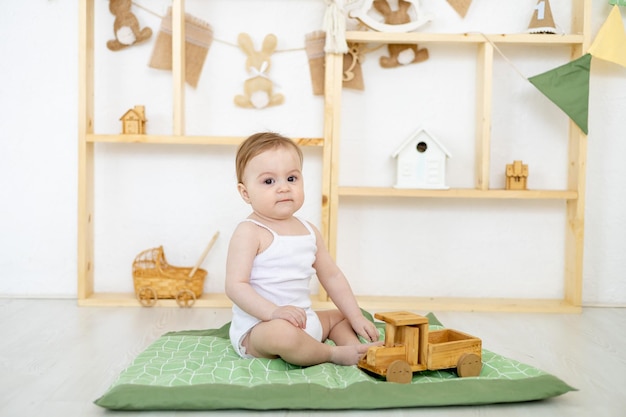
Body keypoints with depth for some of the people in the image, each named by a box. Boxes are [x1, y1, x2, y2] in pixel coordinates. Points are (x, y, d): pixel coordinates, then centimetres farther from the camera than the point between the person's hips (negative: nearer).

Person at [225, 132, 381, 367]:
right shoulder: (249, 232, -13)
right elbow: (235, 286, -20)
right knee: (283, 332, -39)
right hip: (256, 327, -8)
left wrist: (356, 317, 8)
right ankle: (335, 354, -15)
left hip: (303, 322, 8)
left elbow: (332, 277, 15)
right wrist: (273, 312, -33)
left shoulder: (309, 231, 9)